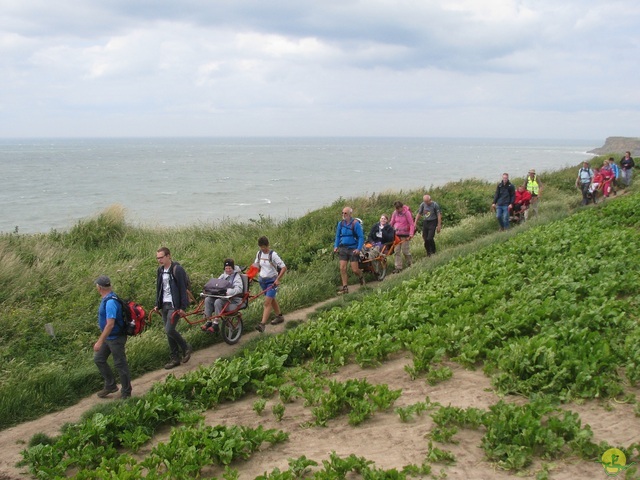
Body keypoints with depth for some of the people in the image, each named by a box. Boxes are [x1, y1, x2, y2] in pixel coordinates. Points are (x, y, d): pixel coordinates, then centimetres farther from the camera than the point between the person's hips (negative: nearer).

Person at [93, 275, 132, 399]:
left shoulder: (110, 302, -28)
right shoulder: (107, 299, 4)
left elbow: (110, 324, -31)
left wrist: (100, 342, -30)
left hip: (116, 338, -10)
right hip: (108, 337, 10)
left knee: (120, 364, 3)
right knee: (98, 359, 17)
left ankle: (126, 393, 18)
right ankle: (110, 385, 30)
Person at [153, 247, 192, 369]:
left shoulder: (177, 269, -13)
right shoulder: (160, 270, 10)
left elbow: (183, 289, -14)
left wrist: (183, 307, -17)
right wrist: (157, 305, 13)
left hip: (175, 305, -8)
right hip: (164, 305, 8)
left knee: (169, 330, -15)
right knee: (168, 332, 9)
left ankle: (186, 348, 8)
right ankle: (175, 359, 18)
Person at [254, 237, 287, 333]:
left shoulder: (273, 255, -17)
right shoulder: (259, 253, 1)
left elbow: (284, 268, -17)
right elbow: (256, 266, 14)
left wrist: (278, 279, -21)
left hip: (272, 281, -6)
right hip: (262, 280, 6)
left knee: (267, 302, -13)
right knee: (272, 299, 19)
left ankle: (262, 324, -19)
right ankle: (279, 317, 37)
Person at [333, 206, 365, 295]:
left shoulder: (355, 224, -10)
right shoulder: (340, 223, 5)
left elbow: (361, 237, -9)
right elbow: (337, 236, 16)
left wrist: (359, 249, -18)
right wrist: (336, 246, 4)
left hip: (353, 249, -4)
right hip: (343, 248, 4)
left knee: (355, 269, -4)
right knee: (342, 268, -4)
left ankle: (361, 277, 31)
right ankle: (345, 287, 4)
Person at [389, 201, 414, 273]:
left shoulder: (407, 212, -10)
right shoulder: (395, 213, 3)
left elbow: (411, 224, -11)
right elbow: (391, 223, 12)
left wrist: (411, 234, -18)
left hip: (405, 234, -5)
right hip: (397, 234, 5)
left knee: (405, 250, -1)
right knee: (397, 251, 2)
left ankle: (409, 265, 21)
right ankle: (398, 267, 6)